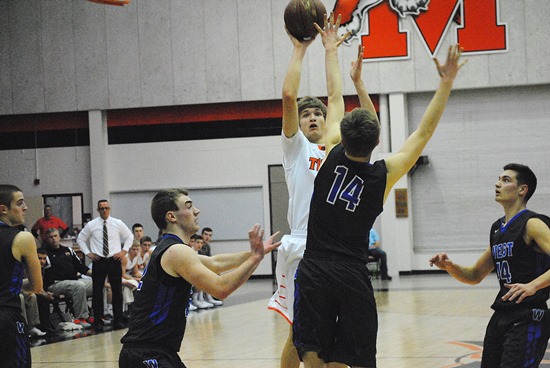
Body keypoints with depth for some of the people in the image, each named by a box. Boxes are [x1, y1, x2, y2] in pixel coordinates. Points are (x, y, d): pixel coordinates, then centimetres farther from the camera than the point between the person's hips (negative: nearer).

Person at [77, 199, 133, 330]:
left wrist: (124, 250, 5)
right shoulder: (91, 225, 1)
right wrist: (87, 252, 3)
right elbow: (80, 238, 13)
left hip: (114, 260, 1)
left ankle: (118, 320, 9)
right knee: (97, 291, 2)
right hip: (98, 261, 0)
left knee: (117, 291, 2)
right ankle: (98, 321, 10)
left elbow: (129, 236, 16)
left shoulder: (118, 223, 3)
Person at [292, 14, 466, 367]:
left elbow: (335, 97, 11)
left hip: (314, 272, 1)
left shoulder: (333, 156, -2)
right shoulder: (384, 175, -4)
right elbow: (424, 133, 3)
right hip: (353, 278, -1)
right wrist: (446, 84, 4)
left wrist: (331, 50, 24)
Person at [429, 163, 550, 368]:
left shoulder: (532, 224, -11)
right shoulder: (497, 229, 14)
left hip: (529, 319, -9)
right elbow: (475, 276, 21)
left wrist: (533, 286, -39)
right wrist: (449, 267, 3)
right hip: (501, 317, 9)